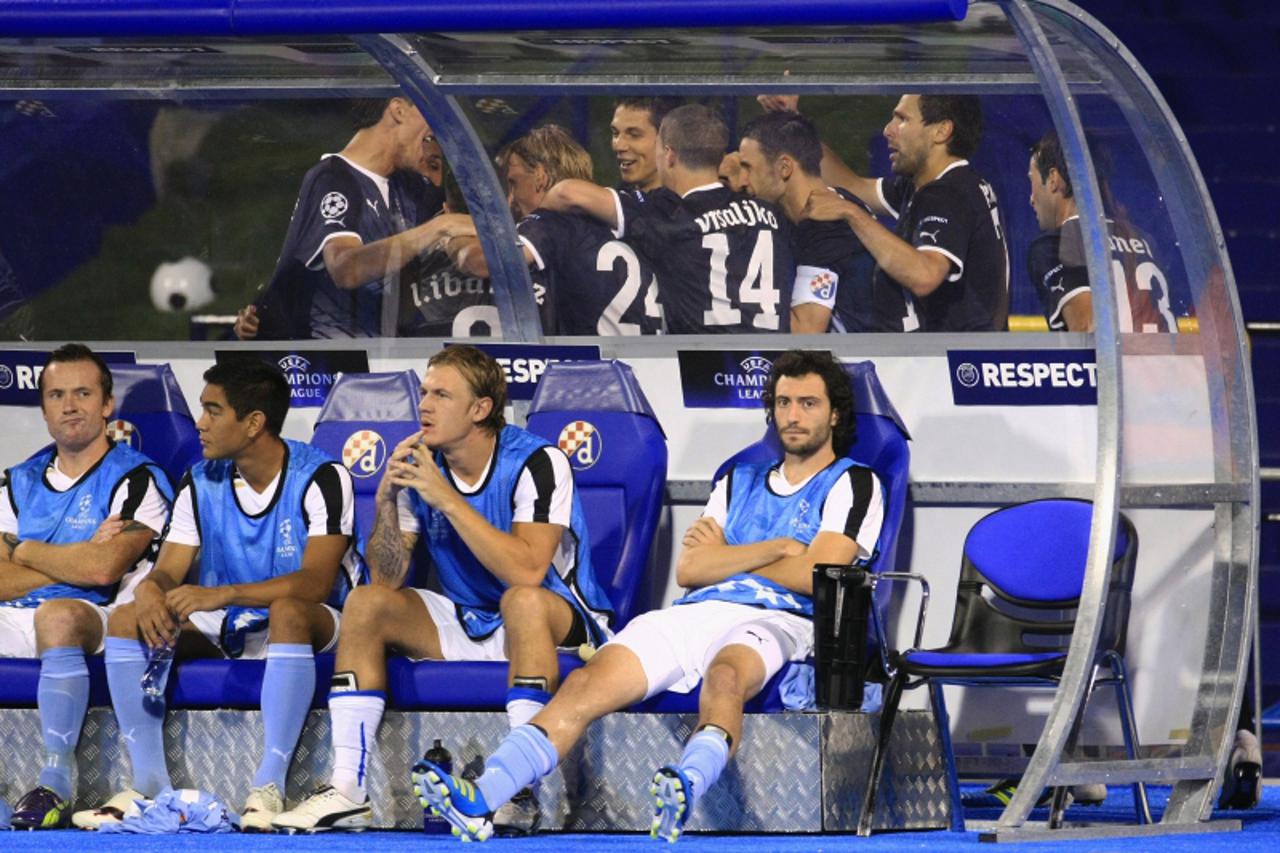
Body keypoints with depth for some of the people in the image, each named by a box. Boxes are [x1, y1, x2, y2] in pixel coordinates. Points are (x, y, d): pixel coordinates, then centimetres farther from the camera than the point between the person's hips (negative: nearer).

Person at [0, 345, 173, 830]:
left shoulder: (136, 479, 2)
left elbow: (103, 569, -12)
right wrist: (75, 561, -3)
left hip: (101, 620, -6)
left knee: (58, 616, -39)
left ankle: (57, 782, -42)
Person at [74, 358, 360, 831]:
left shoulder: (320, 477, -14)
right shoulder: (201, 483, 5)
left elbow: (317, 581, -25)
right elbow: (170, 570, 1)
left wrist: (221, 595, -37)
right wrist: (150, 590, -27)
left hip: (304, 624, -6)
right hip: (222, 631, 6)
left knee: (287, 612, -41)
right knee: (127, 620, -18)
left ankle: (269, 787, -44)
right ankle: (149, 783, -22)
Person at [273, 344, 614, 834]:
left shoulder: (537, 463, -17)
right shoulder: (419, 466, 0)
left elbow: (527, 572, -31)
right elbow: (387, 579, -2)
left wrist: (448, 500, -29)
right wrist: (386, 503, -19)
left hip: (560, 625, -6)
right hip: (466, 624, 6)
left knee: (523, 600, -37)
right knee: (367, 603, -11)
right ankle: (347, 790, -19)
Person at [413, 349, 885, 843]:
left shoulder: (853, 485, 12)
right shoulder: (739, 482, 30)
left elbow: (813, 576, -4)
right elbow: (689, 569, 15)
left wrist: (723, 558, 10)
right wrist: (777, 549, 3)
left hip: (772, 622, -5)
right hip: (693, 614, 5)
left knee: (725, 674, -43)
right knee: (588, 683, -22)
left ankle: (687, 787, -72)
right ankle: (479, 800, -40)